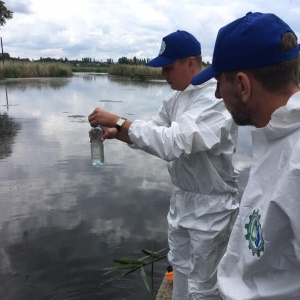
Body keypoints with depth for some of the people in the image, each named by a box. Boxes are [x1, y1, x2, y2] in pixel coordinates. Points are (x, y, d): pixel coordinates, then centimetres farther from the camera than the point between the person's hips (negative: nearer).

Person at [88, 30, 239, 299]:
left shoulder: (217, 99, -24)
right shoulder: (177, 98, 4)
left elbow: (172, 143, -35)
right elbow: (154, 133, 8)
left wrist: (118, 121, -31)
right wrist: (115, 133, -11)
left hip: (210, 206, -8)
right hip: (181, 198, 8)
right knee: (180, 270, 25)